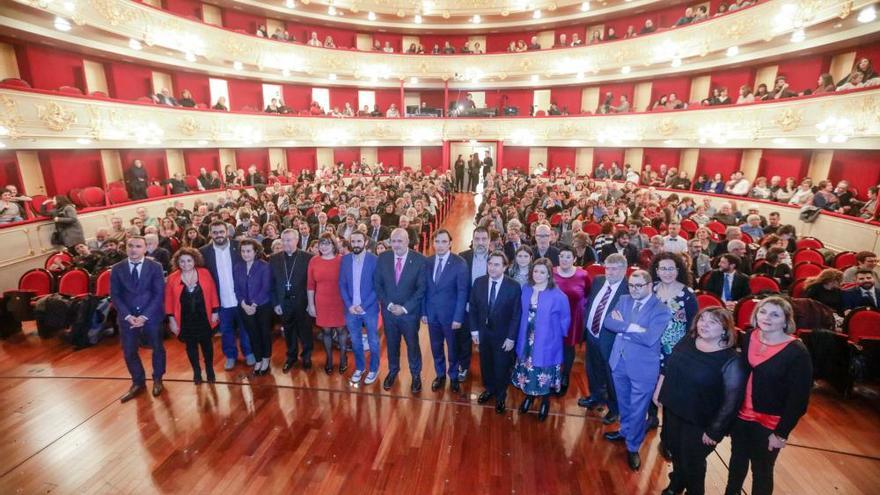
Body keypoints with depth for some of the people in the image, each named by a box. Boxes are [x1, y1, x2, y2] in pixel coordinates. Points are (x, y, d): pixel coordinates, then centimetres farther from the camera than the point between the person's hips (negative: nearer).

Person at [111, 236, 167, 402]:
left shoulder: (155, 267, -6)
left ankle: (157, 379, 33)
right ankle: (138, 382, 31)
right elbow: (115, 295, 0)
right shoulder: (117, 269, 1)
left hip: (151, 316, -2)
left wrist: (144, 316, -16)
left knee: (157, 348, 11)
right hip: (127, 317, 2)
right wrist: (128, 316, -12)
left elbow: (159, 294, -9)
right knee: (129, 352, 10)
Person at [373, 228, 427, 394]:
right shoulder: (383, 258, -5)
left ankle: (416, 374, 35)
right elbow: (377, 284, 0)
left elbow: (421, 288, -12)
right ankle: (393, 371, 42)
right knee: (391, 343, 18)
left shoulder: (419, 260, -14)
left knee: (412, 344, 13)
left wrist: (405, 308, -15)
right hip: (389, 310, 2)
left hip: (410, 311, -2)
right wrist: (389, 305, -10)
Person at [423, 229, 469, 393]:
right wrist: (423, 312, 1)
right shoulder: (427, 262, -1)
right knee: (436, 347, 17)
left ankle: (454, 376, 38)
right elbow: (425, 289, 3)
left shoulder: (460, 263, -14)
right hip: (432, 314, 3)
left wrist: (458, 317, -15)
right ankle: (440, 375, 40)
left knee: (453, 348, 16)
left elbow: (462, 292, -13)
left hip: (450, 314, -3)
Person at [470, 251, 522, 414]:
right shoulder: (479, 282, -7)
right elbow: (473, 308, 1)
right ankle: (489, 389, 47)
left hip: (503, 335, -3)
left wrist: (511, 338, -13)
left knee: (502, 367, 14)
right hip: (483, 332, 3)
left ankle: (501, 396, 39)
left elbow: (516, 314, -12)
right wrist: (474, 330, -1)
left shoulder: (514, 286, -17)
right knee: (485, 363, 20)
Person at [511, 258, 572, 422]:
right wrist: (521, 337, 10)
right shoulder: (526, 290, -3)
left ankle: (545, 402, 35)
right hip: (526, 341, 4)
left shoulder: (558, 296, -16)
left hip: (547, 344, -4)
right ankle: (529, 396, 42)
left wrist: (556, 335, 1)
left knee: (544, 375, 10)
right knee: (527, 372, 17)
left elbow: (565, 319, -4)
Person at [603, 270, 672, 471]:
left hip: (642, 367, -5)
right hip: (619, 362, 5)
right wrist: (632, 327, -23)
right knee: (623, 403, 25)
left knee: (637, 410, 12)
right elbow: (609, 322, -9)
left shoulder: (661, 309, -16)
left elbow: (650, 338, -27)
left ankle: (633, 447, 31)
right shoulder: (624, 300, 1)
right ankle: (625, 431, 49)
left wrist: (623, 326, -16)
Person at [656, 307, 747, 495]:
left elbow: (731, 401, -19)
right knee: (674, 451, 26)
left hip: (699, 422, -5)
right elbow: (668, 365, 7)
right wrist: (658, 390, 10)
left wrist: (714, 430, -16)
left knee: (692, 462, 16)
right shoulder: (687, 340, -5)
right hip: (671, 409, 5)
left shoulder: (731, 360, -22)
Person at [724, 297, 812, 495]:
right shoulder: (749, 337, -5)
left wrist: (781, 432, -13)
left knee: (761, 470, 16)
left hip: (769, 423, -4)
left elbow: (798, 399, -15)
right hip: (740, 415, 4)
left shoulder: (797, 352, -18)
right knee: (737, 461, 22)